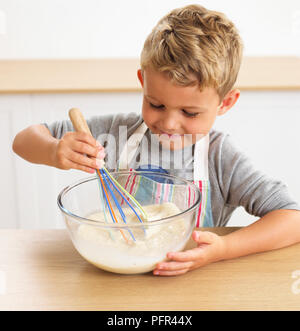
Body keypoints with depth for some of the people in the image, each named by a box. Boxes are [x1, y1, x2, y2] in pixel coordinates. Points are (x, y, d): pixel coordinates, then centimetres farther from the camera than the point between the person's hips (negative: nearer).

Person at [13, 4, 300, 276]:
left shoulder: (221, 159, -12)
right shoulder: (117, 132, -7)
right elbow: (24, 140, -1)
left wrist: (223, 249, -29)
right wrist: (54, 152, -23)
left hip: (189, 283, -2)